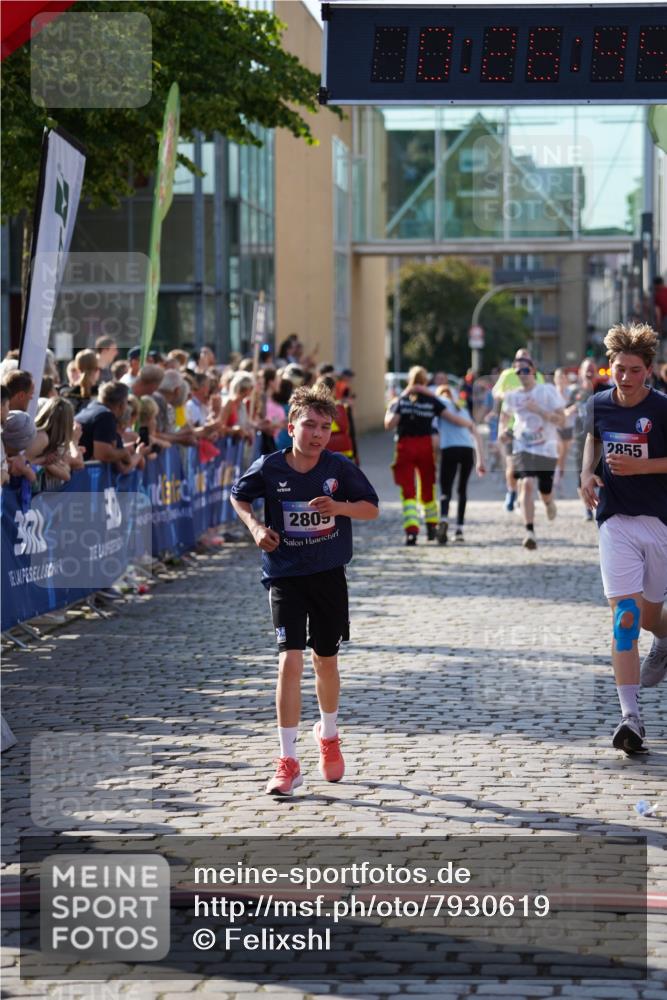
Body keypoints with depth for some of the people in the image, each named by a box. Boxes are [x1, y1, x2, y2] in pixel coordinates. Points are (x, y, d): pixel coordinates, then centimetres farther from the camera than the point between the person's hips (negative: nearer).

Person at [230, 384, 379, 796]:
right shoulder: (269, 468, -10)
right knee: (290, 660, -14)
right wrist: (256, 526, -10)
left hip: (329, 575, 2)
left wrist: (339, 507, -20)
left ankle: (329, 735, 43)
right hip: (286, 576, -2)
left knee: (326, 661, 15)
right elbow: (239, 496, 8)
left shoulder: (340, 468, -9)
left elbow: (372, 508, -1)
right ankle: (288, 762, -10)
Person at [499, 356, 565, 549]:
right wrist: (503, 430, 5)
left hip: (546, 448, -1)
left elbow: (561, 420, -10)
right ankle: (529, 531, -24)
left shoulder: (548, 391, -5)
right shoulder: (512, 396, 5)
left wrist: (538, 410, -22)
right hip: (522, 447, 1)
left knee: (545, 492, 6)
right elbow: (505, 415, 26)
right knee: (526, 483, -22)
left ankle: (549, 502, 47)